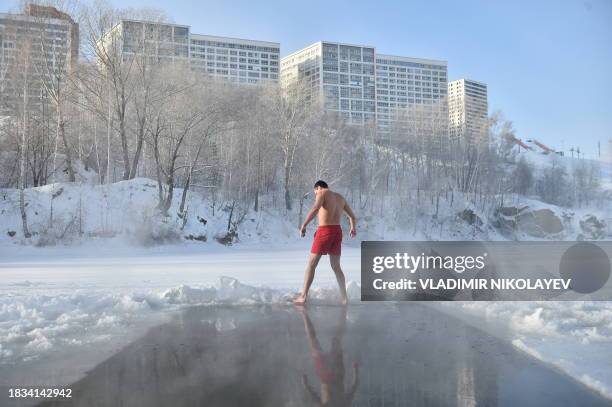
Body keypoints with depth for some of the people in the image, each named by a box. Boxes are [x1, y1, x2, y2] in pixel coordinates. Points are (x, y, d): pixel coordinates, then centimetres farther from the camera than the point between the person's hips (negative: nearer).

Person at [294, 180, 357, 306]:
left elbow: (315, 209, -21)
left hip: (324, 231, -6)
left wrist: (303, 226, -17)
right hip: (337, 231, 6)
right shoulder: (340, 197, 20)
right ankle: (344, 298, 9)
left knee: (311, 264, 1)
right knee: (336, 267, 15)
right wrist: (353, 229, 46)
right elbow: (352, 216, 27)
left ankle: (303, 296, -2)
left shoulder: (322, 193, 0)